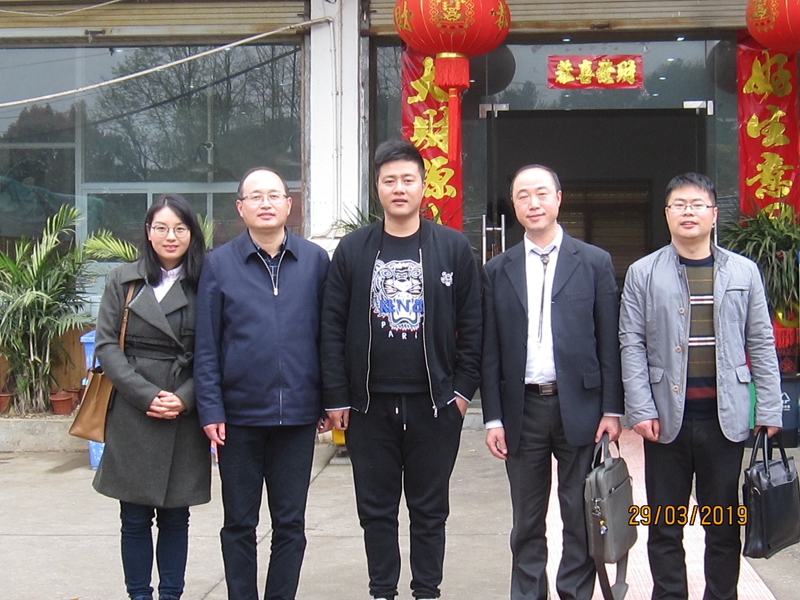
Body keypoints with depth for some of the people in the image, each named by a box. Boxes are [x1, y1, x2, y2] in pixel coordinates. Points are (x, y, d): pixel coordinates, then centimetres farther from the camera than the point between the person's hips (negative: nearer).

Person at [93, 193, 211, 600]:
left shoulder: (204, 286, 4)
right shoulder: (123, 280, 6)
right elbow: (106, 345, 0)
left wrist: (184, 398, -11)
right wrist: (147, 395, -10)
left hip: (184, 418, 0)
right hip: (132, 416, 0)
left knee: (176, 517, 7)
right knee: (135, 518, 4)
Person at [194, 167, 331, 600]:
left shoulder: (315, 261, 3)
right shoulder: (219, 264, 1)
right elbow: (206, 346, 0)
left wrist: (328, 402, 4)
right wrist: (210, 410, -6)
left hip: (297, 414, 1)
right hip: (239, 414, -1)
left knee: (290, 523, 10)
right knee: (239, 524, 10)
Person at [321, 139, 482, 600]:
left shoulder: (454, 248, 2)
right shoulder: (353, 250, 4)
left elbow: (472, 325, 3)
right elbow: (333, 328, 3)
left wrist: (463, 389, -4)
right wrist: (337, 397, -2)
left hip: (435, 404, -1)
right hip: (370, 404, 1)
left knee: (430, 510, 8)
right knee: (376, 509, 9)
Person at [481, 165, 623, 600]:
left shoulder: (595, 263, 3)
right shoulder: (498, 271, 7)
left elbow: (609, 341, 1)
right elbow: (490, 351, 6)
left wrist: (612, 410, -4)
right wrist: (493, 418, 0)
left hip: (579, 405, -1)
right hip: (522, 409, 1)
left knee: (581, 519, 5)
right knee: (527, 523, 10)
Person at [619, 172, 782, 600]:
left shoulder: (743, 272, 6)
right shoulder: (643, 273, 3)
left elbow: (761, 345, 6)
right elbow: (632, 345, 0)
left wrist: (769, 411, 1)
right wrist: (641, 410, -8)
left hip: (725, 417, 1)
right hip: (667, 417, -1)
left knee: (724, 525, 9)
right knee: (665, 527, 7)